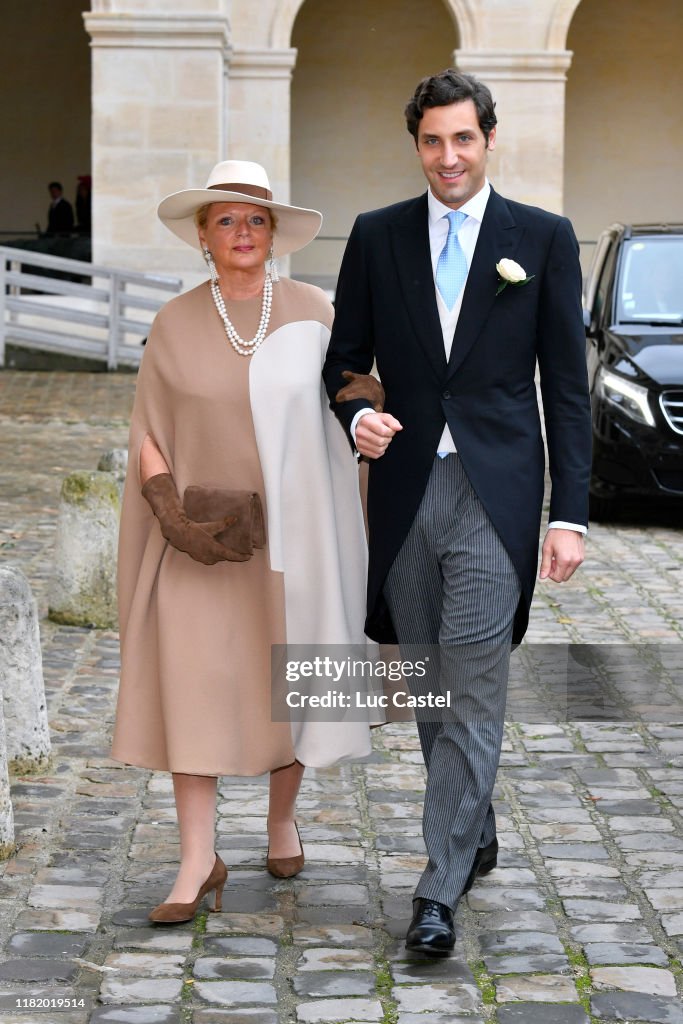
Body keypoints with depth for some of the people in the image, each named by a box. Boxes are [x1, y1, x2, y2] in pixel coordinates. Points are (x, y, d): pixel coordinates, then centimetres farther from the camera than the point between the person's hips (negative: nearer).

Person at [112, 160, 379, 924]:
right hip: (199, 532, 0)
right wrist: (175, 519, -13)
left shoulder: (312, 313, -1)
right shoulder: (175, 325, 1)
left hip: (290, 529, 0)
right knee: (190, 682, -8)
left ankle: (282, 820, 31)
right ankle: (198, 861, -5)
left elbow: (342, 415, 2)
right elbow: (149, 435, 2)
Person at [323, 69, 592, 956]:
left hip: (494, 494, -3)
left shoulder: (544, 238, 2)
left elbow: (567, 385, 1)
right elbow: (345, 358, 13)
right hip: (406, 491, 3)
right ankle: (475, 835, 32)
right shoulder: (377, 237, 8)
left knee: (472, 697, -8)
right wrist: (357, 416, -11)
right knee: (431, 693, 13)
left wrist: (570, 513, -5)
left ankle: (440, 890, -5)